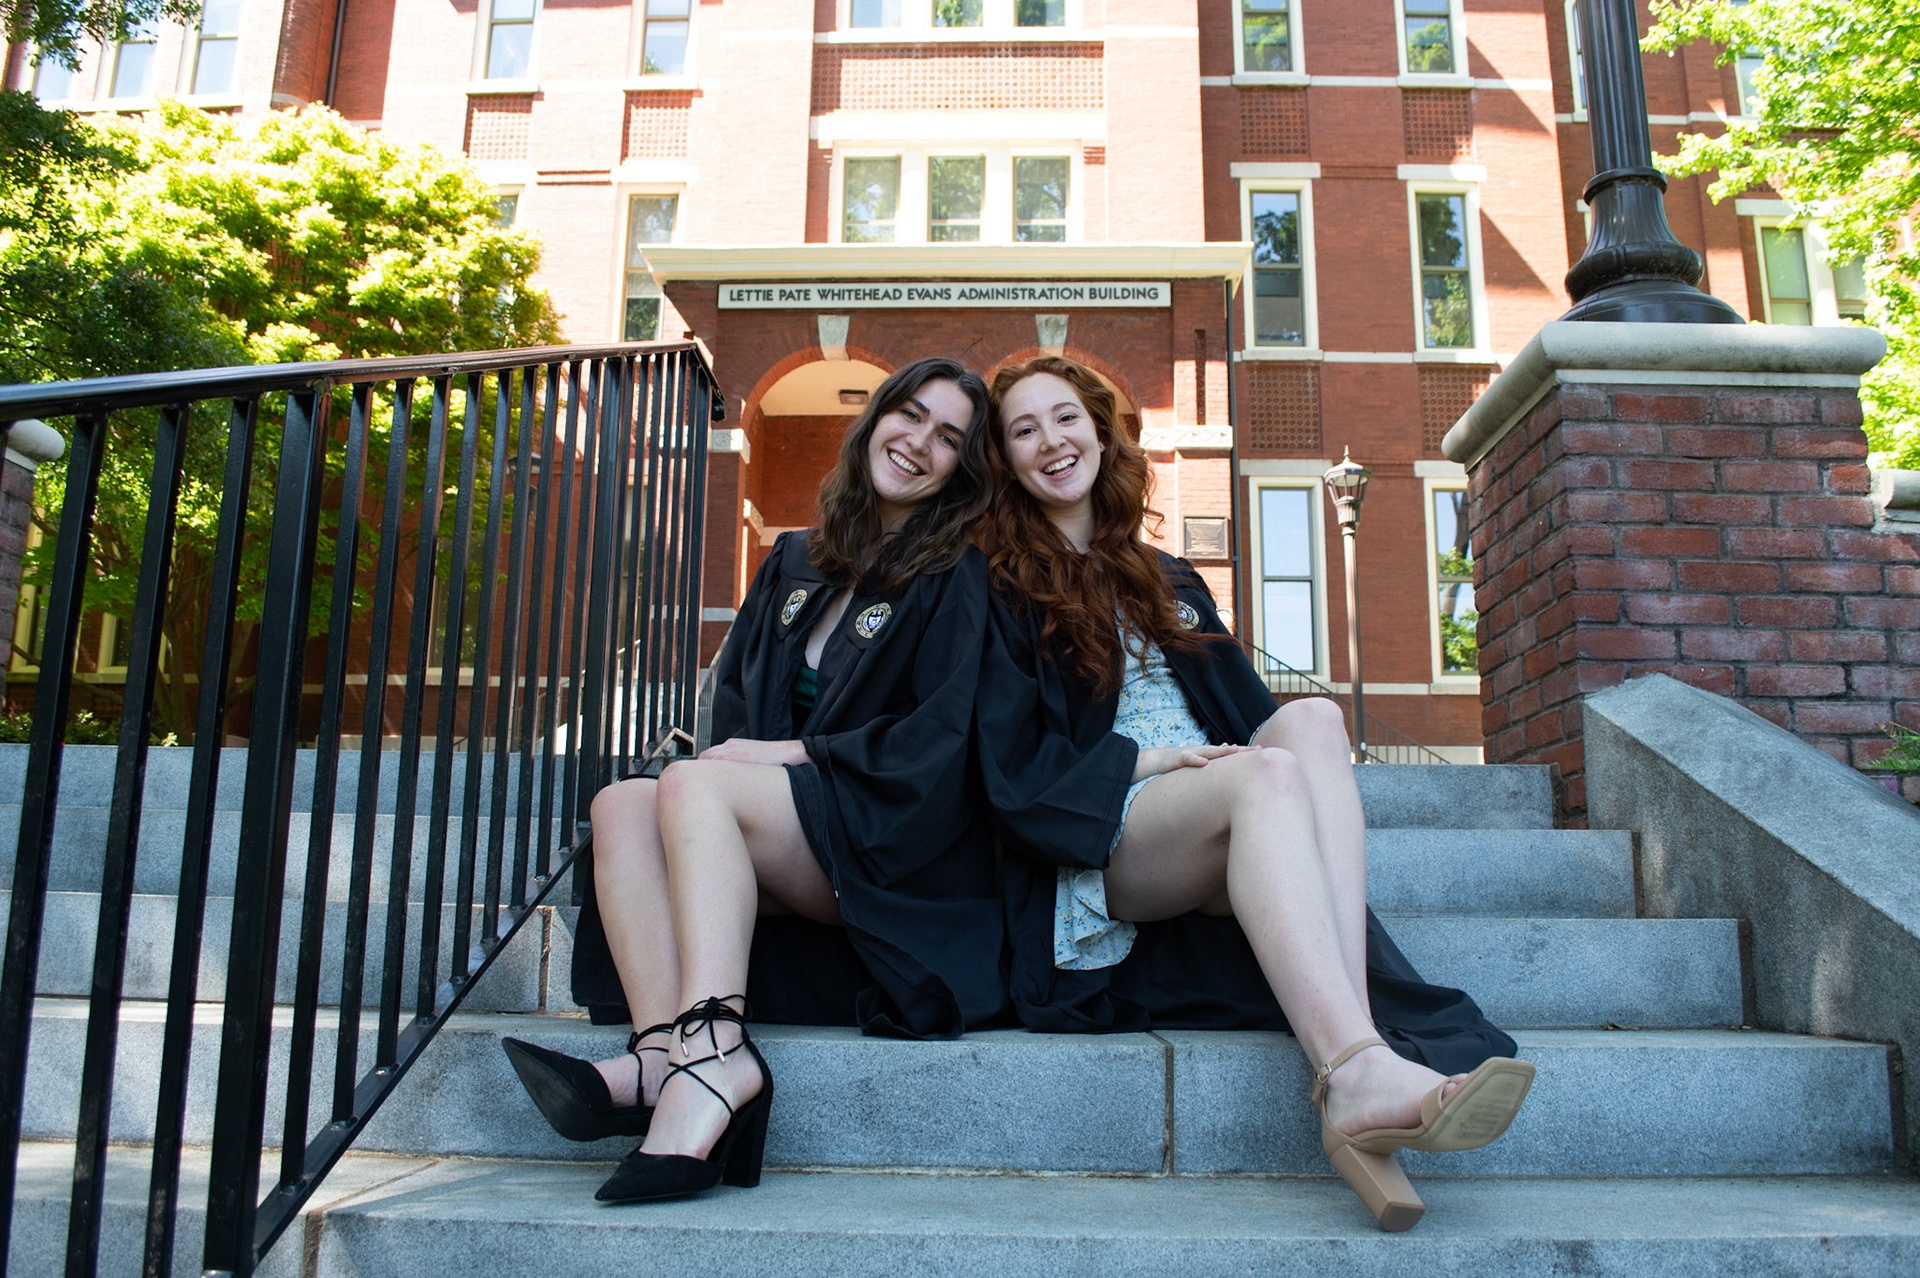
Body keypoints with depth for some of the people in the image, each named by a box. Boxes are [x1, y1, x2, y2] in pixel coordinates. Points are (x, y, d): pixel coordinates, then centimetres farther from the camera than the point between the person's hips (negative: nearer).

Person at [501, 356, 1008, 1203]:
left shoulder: (955, 579, 1)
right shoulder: (794, 564, 19)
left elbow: (940, 741, -10)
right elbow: (731, 698, 17)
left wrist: (788, 752, -12)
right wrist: (738, 750, -5)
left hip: (894, 855, -6)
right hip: (782, 862, 6)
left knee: (691, 784, -27)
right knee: (620, 806, -18)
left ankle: (708, 1052, -44)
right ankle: (663, 1050, -38)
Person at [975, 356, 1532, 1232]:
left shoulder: (1168, 584, 26)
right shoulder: (999, 591, 7)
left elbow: (1246, 715, 18)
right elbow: (1015, 772, -4)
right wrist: (1144, 759, -13)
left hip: (1219, 833, 5)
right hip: (1095, 854, -5)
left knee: (1313, 718, -25)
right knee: (1266, 772, -32)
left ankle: (1353, 1042, -43)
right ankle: (1356, 1074, -50)